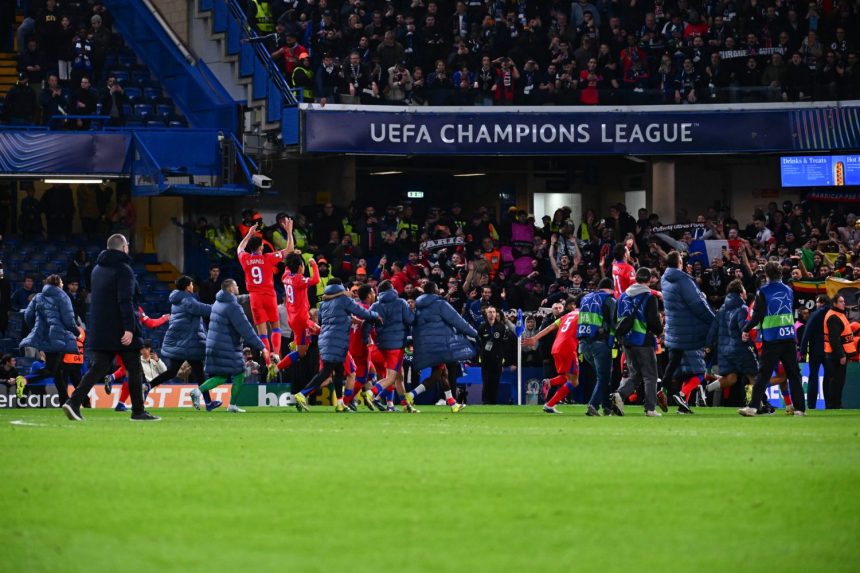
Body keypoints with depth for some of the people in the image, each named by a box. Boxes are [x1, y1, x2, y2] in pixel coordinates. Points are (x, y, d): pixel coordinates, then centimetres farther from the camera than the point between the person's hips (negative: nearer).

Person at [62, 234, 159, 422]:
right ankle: (138, 411, 8)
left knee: (99, 368, 3)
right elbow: (126, 300, -20)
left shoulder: (97, 269, 15)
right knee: (134, 369, 5)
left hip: (99, 330, 7)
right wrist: (129, 328, -23)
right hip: (120, 330, -7)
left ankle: (74, 402, -14)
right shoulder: (123, 270, -11)